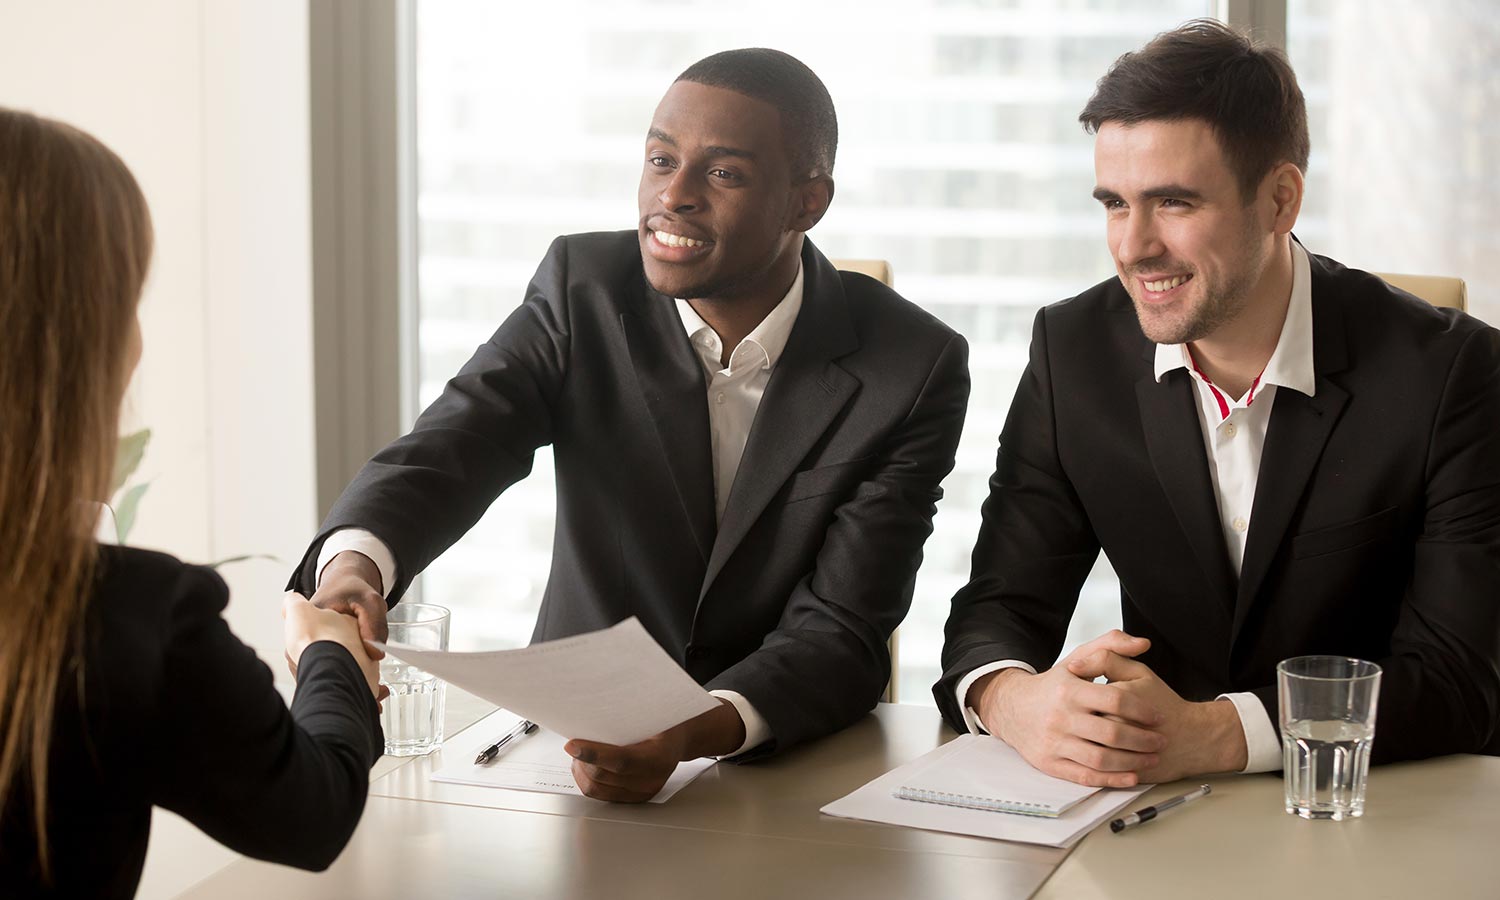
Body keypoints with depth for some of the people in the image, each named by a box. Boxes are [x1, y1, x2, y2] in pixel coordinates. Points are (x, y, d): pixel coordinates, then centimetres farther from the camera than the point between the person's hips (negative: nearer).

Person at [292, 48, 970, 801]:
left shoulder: (914, 370, -14)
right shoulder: (582, 288, -8)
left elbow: (841, 635, -18)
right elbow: (445, 449, -20)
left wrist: (691, 734, -38)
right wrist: (352, 566, -43)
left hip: (794, 765, 0)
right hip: (574, 735, 0)